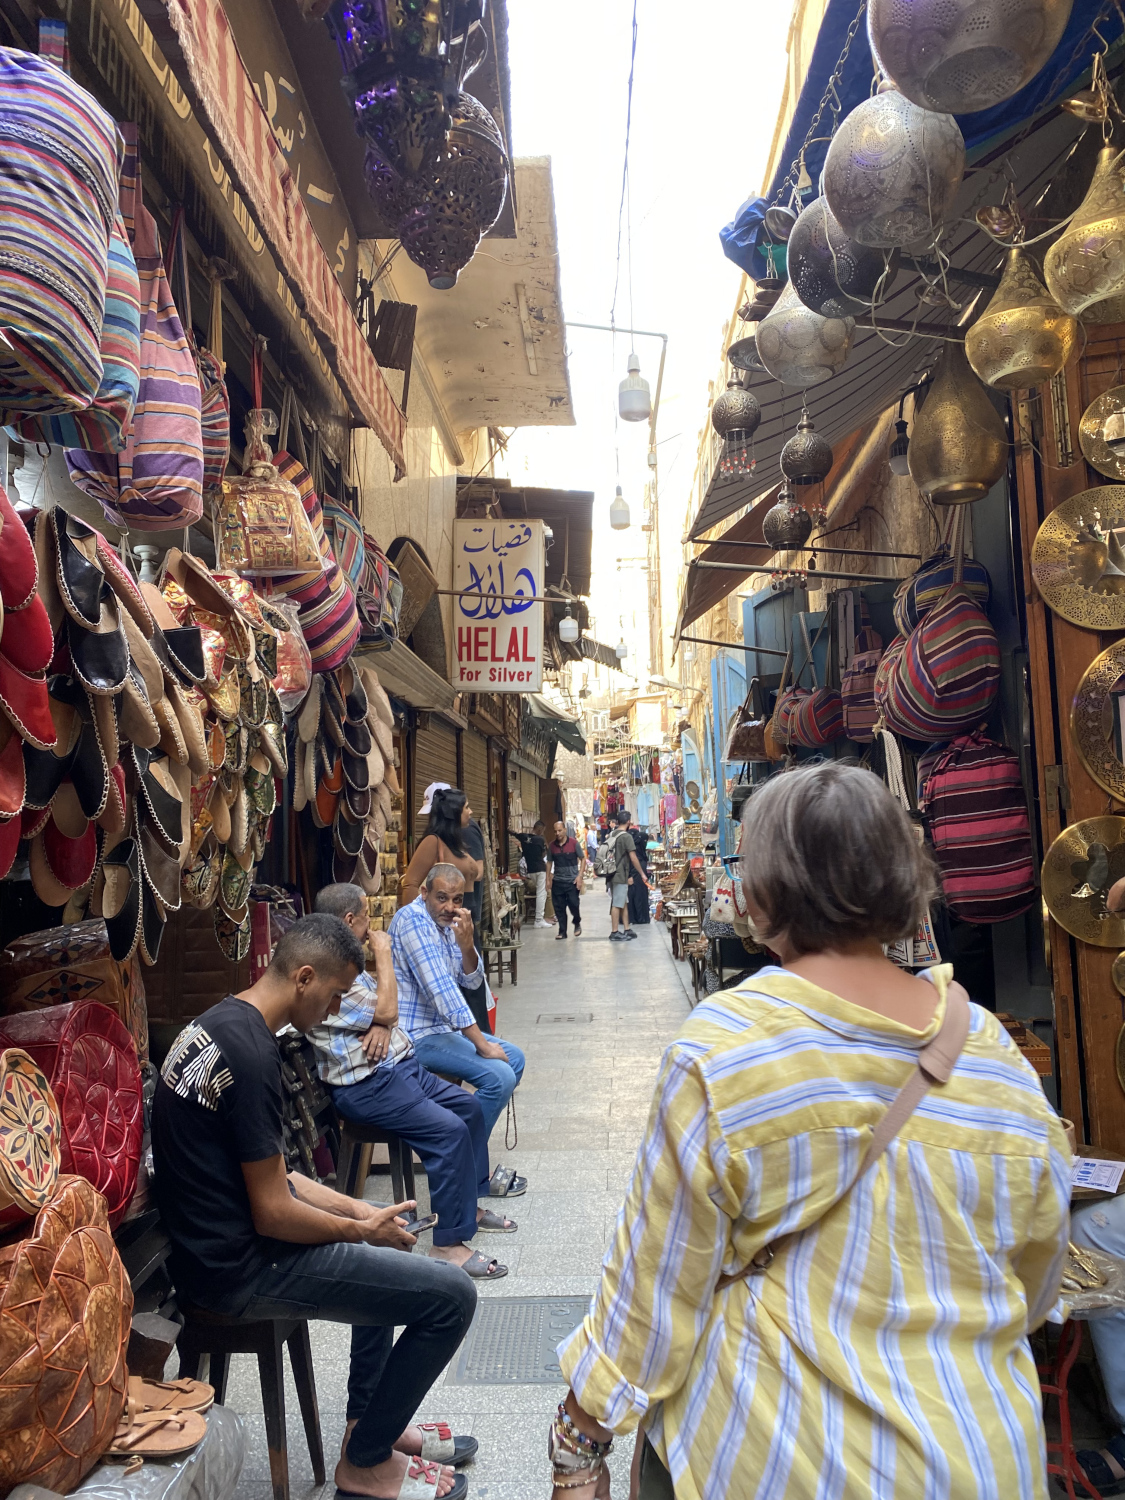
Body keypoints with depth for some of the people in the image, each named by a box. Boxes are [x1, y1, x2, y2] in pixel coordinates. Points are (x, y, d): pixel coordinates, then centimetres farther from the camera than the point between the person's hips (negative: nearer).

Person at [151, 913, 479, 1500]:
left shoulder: (215, 1023, 6)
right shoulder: (251, 1054, -26)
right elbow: (274, 1214, -23)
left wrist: (357, 1208, 8)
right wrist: (362, 1229, -6)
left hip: (210, 1241, 11)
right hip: (238, 1269, -10)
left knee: (382, 1249, 29)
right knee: (450, 1295, -9)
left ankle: (371, 1421, 34)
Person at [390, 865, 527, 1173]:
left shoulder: (448, 923, 9)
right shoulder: (413, 919, -20)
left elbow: (472, 981, 6)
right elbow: (440, 987, -26)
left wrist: (466, 945, -17)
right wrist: (482, 1044, -23)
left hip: (445, 1027, 10)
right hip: (418, 1035, -10)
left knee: (514, 1058, 13)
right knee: (500, 1077, -20)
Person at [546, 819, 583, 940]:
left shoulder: (573, 843, -6)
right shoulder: (551, 845, 2)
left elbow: (582, 859, -1)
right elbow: (549, 862, 10)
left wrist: (579, 876, -10)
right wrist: (548, 879, 6)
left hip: (572, 881, -3)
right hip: (557, 881, 3)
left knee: (574, 905, -5)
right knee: (559, 907, 4)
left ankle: (577, 923, 24)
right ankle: (562, 932, 16)